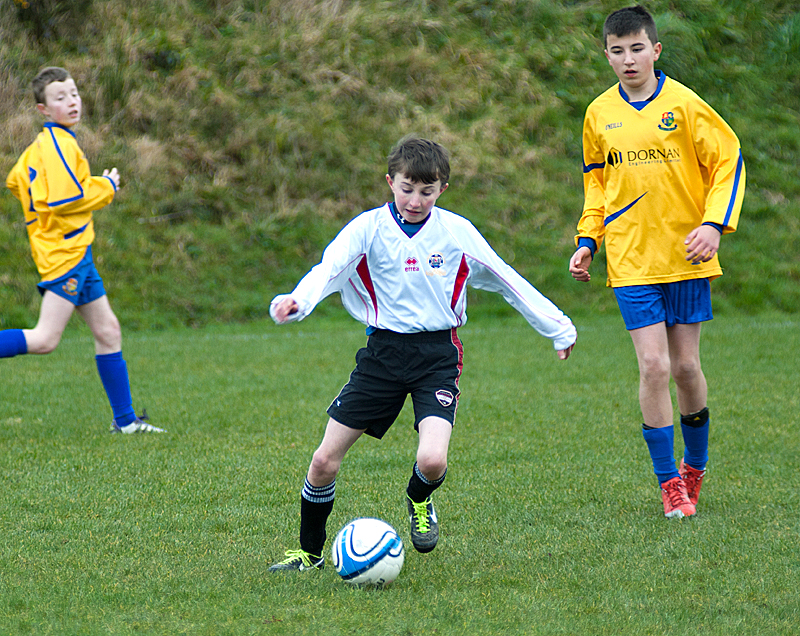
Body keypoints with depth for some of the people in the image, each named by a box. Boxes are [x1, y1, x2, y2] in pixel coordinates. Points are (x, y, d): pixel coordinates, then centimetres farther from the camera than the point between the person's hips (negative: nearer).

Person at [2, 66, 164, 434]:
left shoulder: (43, 143, 15)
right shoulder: (58, 143, -14)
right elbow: (65, 198, -24)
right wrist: (106, 187, -10)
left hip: (75, 251, 10)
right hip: (64, 251, -10)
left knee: (108, 330, 10)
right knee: (45, 340, -16)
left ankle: (125, 420, 13)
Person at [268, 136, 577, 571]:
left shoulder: (457, 232, 0)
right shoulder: (368, 228, -4)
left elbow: (506, 281, 11)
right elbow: (329, 268, -21)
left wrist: (556, 327, 16)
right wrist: (297, 301, -42)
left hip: (438, 354, 0)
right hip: (383, 351, 1)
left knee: (432, 460, -23)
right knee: (324, 461, -3)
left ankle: (419, 501, 16)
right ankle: (310, 552, 20)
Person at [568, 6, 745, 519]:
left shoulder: (684, 105, -6)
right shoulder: (599, 115, 4)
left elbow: (728, 161, -1)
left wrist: (714, 224, -13)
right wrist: (588, 240, 7)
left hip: (685, 256, -1)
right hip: (631, 262, 1)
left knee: (686, 367, 5)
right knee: (654, 367, -9)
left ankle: (695, 465, 29)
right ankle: (669, 482, 3)